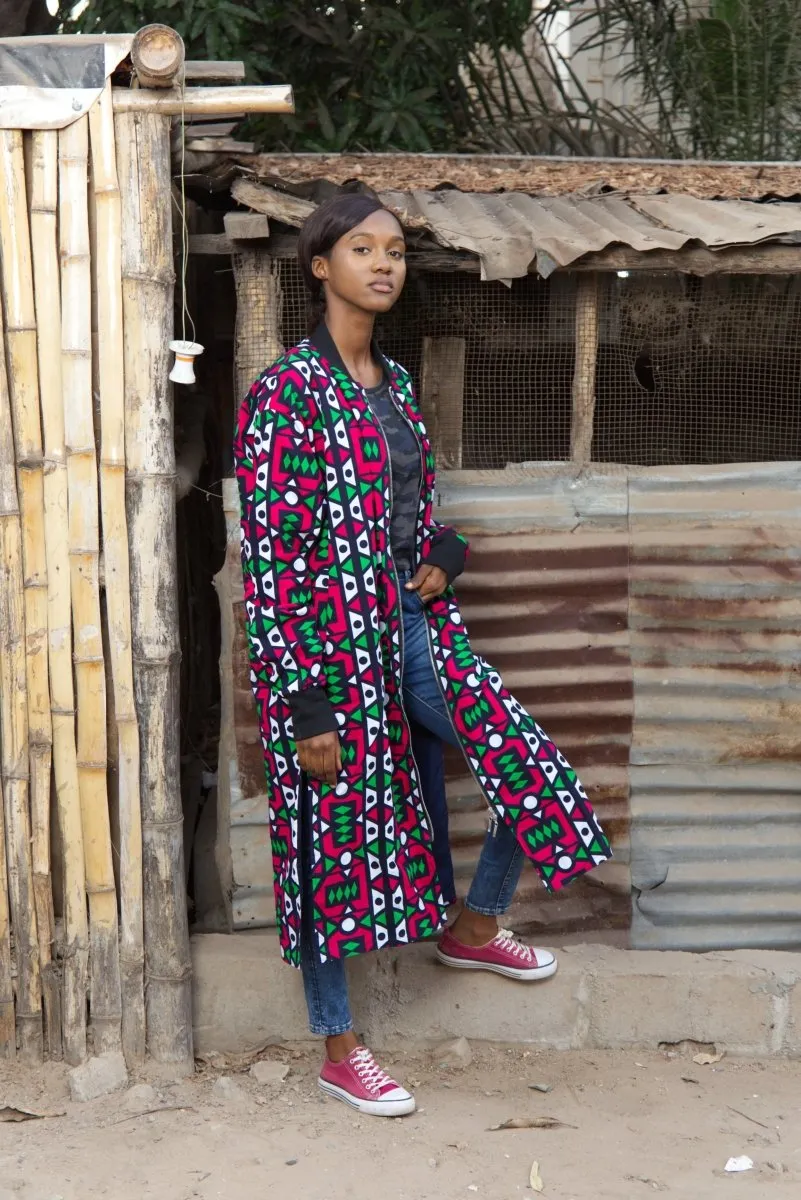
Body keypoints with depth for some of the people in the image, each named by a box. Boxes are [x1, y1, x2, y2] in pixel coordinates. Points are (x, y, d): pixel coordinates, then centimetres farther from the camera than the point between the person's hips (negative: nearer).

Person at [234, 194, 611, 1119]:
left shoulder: (393, 381, 9)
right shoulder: (287, 394, -15)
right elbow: (272, 559, -17)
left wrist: (445, 557, -1)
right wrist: (307, 707, -19)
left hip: (413, 626, 7)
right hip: (332, 647, -7)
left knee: (535, 773, 7)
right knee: (334, 838, 4)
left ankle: (472, 929, 34)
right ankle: (338, 1052, 20)